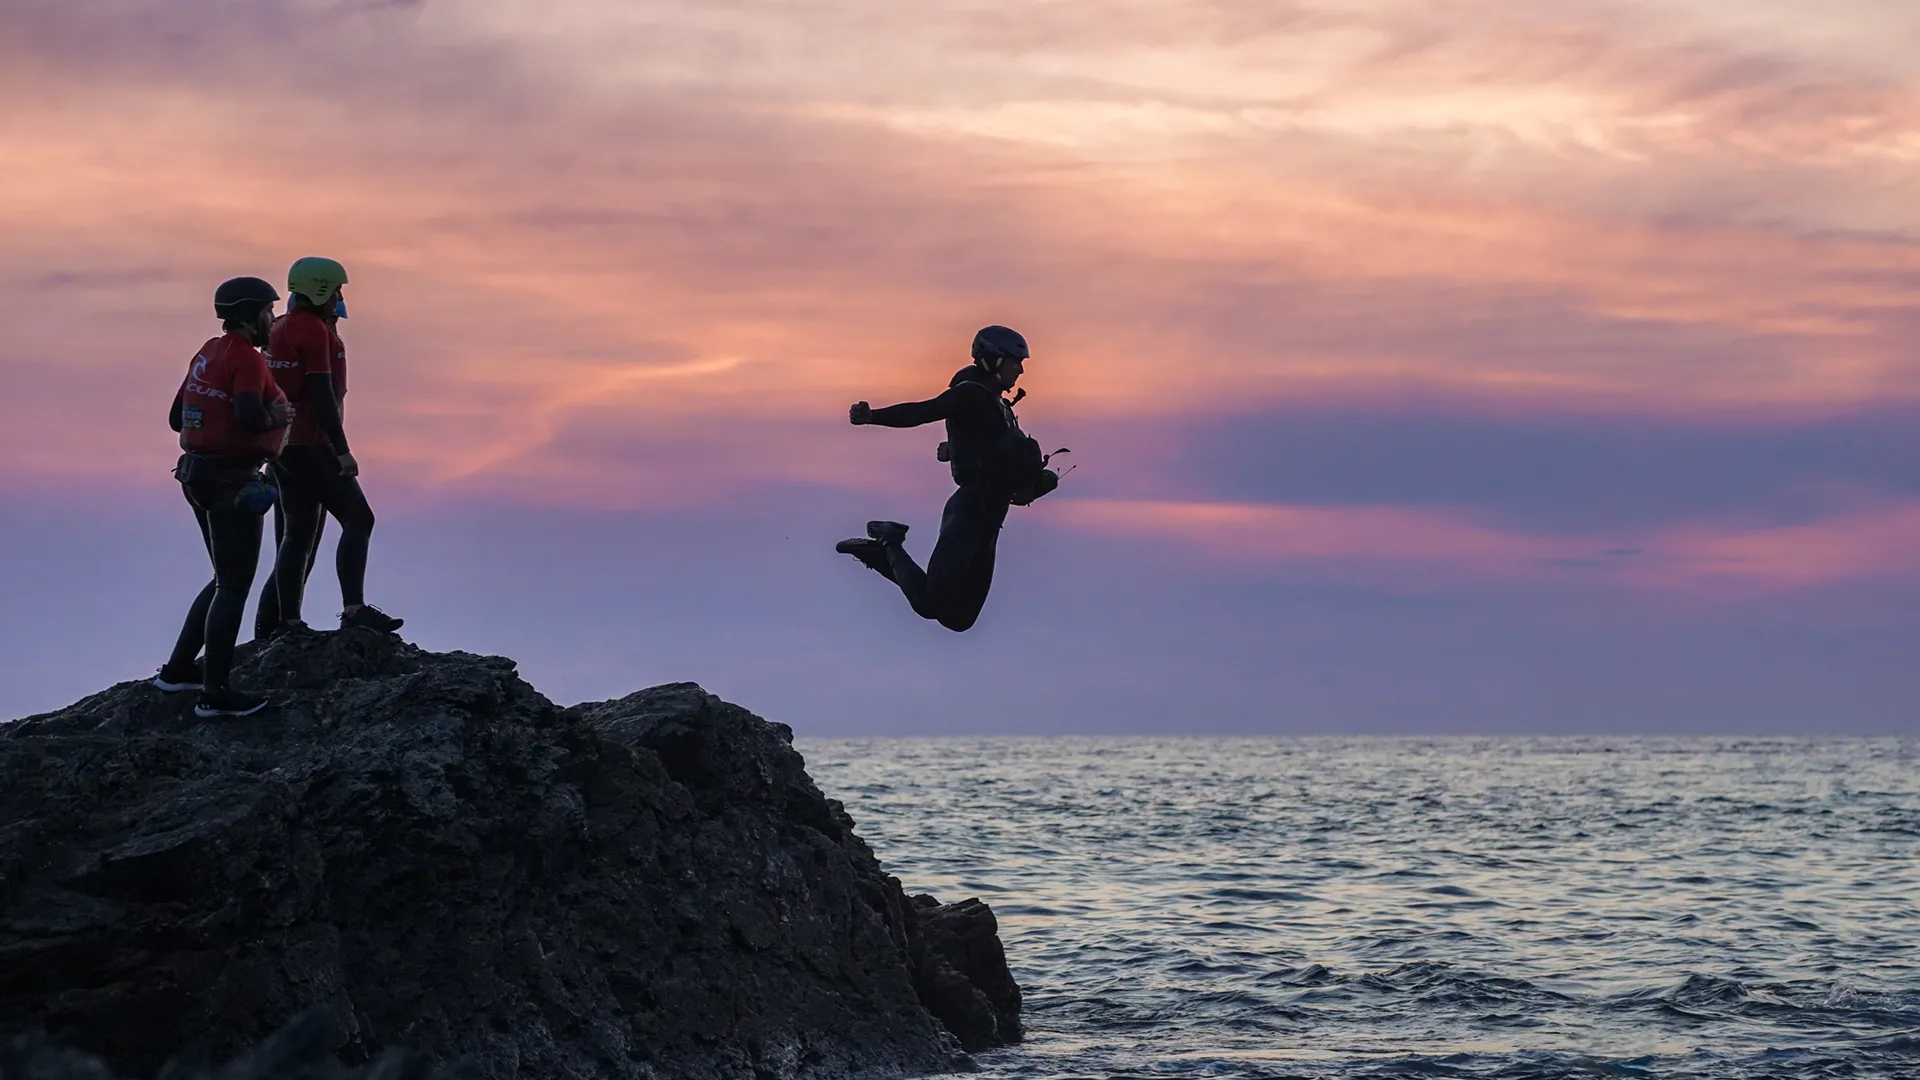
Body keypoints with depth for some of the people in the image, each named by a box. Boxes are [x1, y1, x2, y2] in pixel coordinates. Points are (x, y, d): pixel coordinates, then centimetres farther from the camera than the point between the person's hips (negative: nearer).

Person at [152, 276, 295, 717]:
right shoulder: (245, 358, -15)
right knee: (234, 586, -2)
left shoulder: (208, 354, 13)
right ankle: (215, 693, 2)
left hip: (199, 475, 9)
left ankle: (179, 669, 23)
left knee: (227, 579, 21)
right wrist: (276, 416, -11)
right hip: (231, 479, -9)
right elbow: (250, 415, -31)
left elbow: (177, 418, 18)